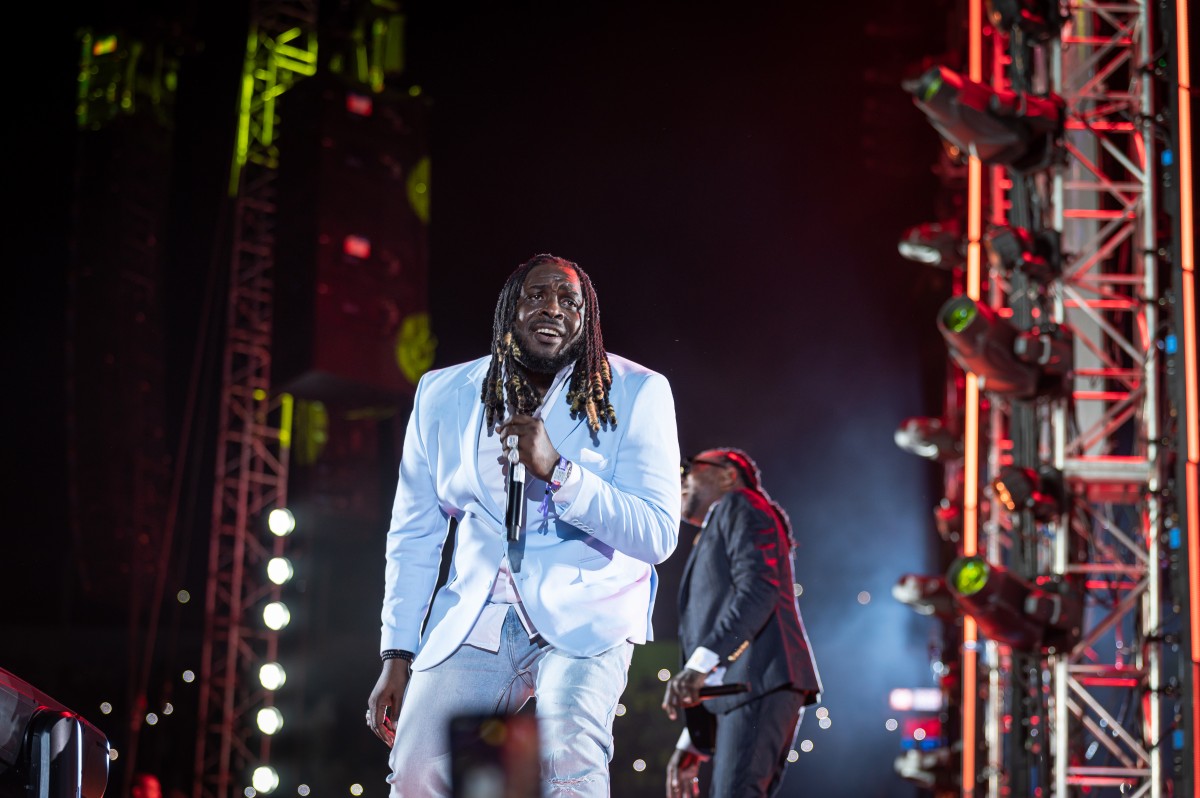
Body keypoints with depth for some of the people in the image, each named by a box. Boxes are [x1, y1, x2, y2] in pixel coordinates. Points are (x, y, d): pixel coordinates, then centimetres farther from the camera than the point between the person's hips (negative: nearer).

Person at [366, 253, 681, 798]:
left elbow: (658, 536, -9)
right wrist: (397, 656, 9)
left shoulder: (636, 394, -1)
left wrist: (557, 470, -21)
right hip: (471, 625, 3)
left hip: (584, 616, -3)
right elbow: (414, 535, 15)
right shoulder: (442, 395, 8)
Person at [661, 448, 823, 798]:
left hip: (760, 681, -10)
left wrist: (700, 663, -23)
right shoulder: (715, 529, 33)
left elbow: (758, 591, -12)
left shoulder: (740, 507, 7)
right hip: (739, 691, 10)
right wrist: (692, 744, 24)